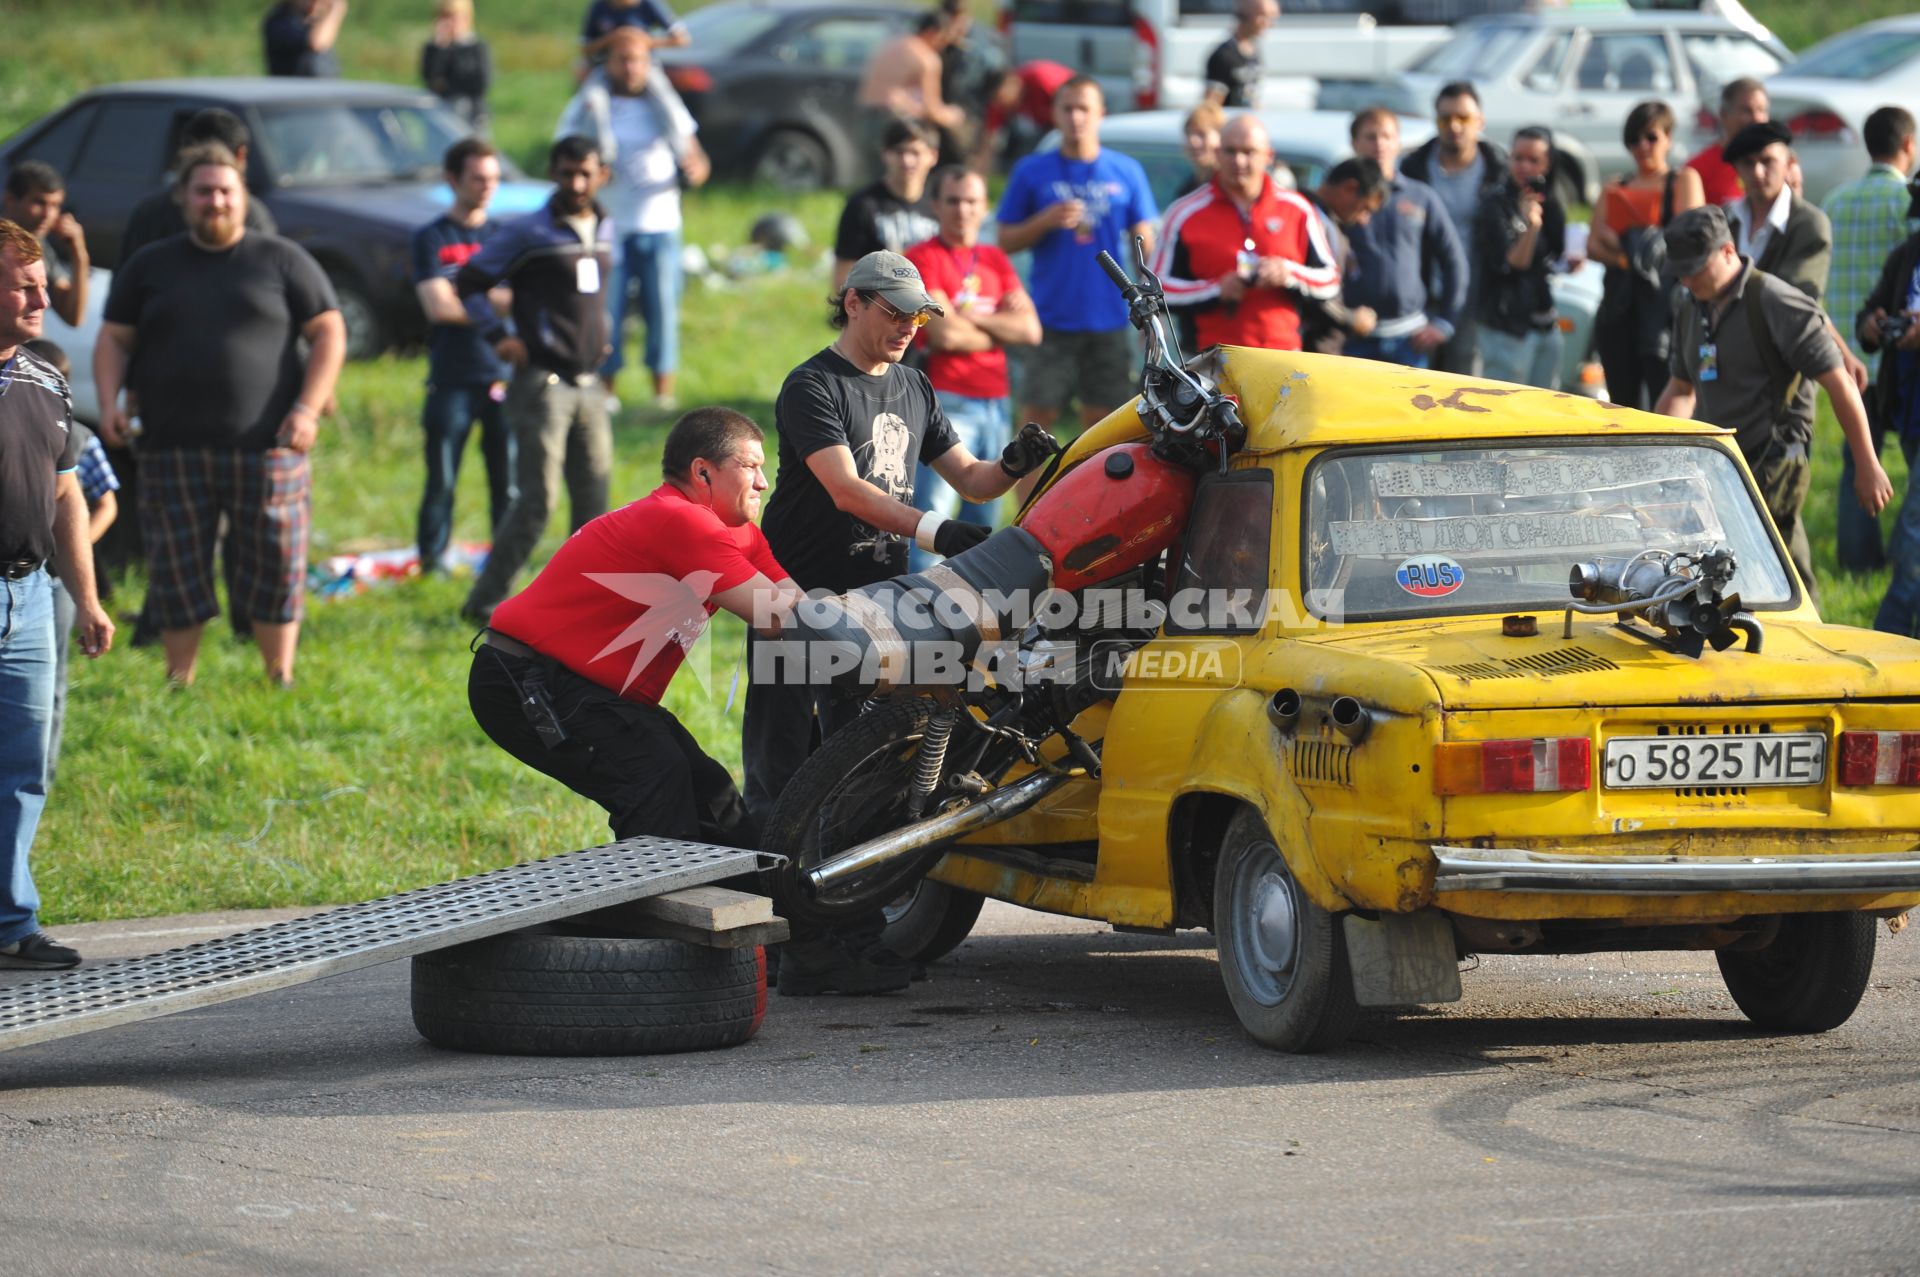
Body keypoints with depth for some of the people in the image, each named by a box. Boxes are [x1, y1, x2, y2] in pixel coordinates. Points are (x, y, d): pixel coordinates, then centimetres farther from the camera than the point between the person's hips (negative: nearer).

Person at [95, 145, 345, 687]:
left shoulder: (281, 260, 6)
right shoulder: (151, 266, 13)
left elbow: (329, 334, 4)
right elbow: (114, 339, 14)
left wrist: (308, 409, -8)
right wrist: (109, 402, -4)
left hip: (265, 447, -2)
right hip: (172, 449, 2)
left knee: (276, 564, -2)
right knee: (175, 571, 2)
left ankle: (281, 678, 9)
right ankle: (179, 680, 11)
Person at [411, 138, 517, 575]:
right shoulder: (431, 239, 3)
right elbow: (438, 306, -8)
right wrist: (496, 300, -3)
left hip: (503, 378, 2)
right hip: (452, 382, -2)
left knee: (508, 482, 0)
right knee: (441, 483, -2)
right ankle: (431, 562, 7)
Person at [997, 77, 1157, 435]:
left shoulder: (1127, 172, 6)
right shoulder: (1032, 173, 3)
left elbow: (1144, 243, 8)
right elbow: (1006, 241, 5)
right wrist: (1046, 221, -14)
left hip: (1109, 320, 1)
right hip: (1051, 320, -1)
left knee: (1100, 416, 5)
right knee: (1037, 414, -4)